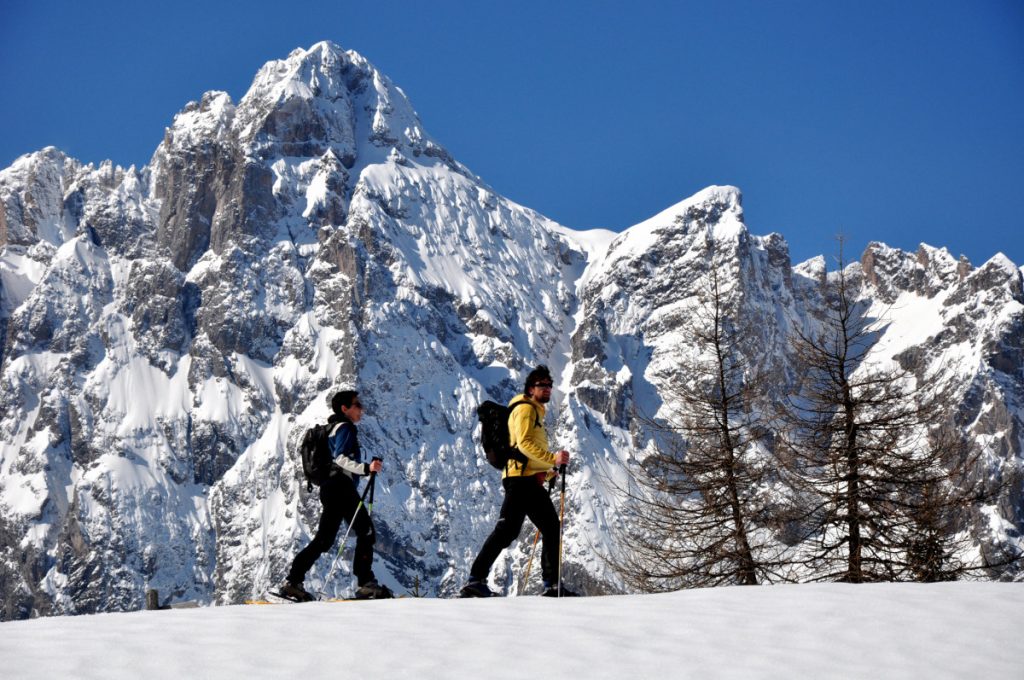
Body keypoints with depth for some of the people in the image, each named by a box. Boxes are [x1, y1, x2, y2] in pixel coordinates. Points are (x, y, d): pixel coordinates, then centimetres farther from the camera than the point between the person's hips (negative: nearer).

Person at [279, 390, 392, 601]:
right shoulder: (345, 427, -5)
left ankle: (293, 582, 6)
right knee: (366, 531, -10)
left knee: (324, 540, 11)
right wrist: (366, 468, -32)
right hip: (341, 486, -10)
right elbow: (340, 458, -20)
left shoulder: (333, 428, 25)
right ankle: (366, 584, -17)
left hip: (329, 488, 10)